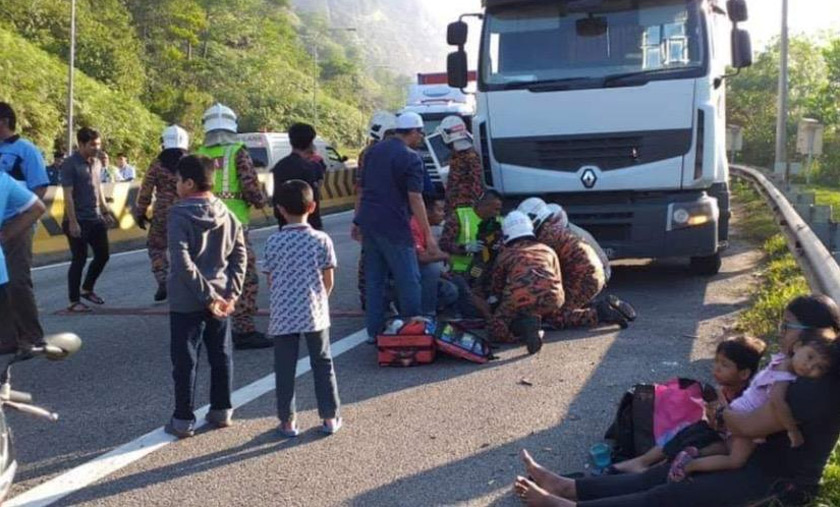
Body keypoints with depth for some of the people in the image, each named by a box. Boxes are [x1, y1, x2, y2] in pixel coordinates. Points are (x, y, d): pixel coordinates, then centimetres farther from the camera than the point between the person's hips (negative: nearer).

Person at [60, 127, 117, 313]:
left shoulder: (97, 163, 9)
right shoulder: (70, 164, -13)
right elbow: (68, 195, -16)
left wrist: (106, 212, 16)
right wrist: (72, 222, -19)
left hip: (95, 219, 7)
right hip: (78, 221, -7)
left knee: (103, 255, 11)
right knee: (79, 259, -2)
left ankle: (87, 289, 30)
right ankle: (74, 301, 8)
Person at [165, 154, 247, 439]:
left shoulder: (179, 215, -14)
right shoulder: (226, 214, 3)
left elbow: (182, 263, -21)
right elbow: (240, 255, 1)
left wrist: (206, 295, -17)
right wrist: (232, 292, -1)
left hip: (186, 301, -5)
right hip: (220, 298, 5)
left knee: (185, 360, 4)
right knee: (221, 356, 15)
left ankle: (183, 420, 10)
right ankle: (222, 411, 23)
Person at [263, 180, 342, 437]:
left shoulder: (274, 242, -7)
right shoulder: (322, 240, -7)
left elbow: (270, 280, 0)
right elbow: (329, 281, -3)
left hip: (283, 315, 0)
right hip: (316, 314, 1)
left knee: (284, 368, 9)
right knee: (322, 364, 13)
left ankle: (287, 421, 15)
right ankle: (330, 418, 17)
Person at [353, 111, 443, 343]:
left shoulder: (374, 151, 14)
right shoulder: (410, 158, -9)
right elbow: (415, 198, -16)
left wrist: (358, 221, 26)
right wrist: (428, 235, -15)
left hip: (369, 222, 8)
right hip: (393, 227, -7)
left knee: (374, 279, 12)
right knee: (408, 280, 1)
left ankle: (374, 331, 14)